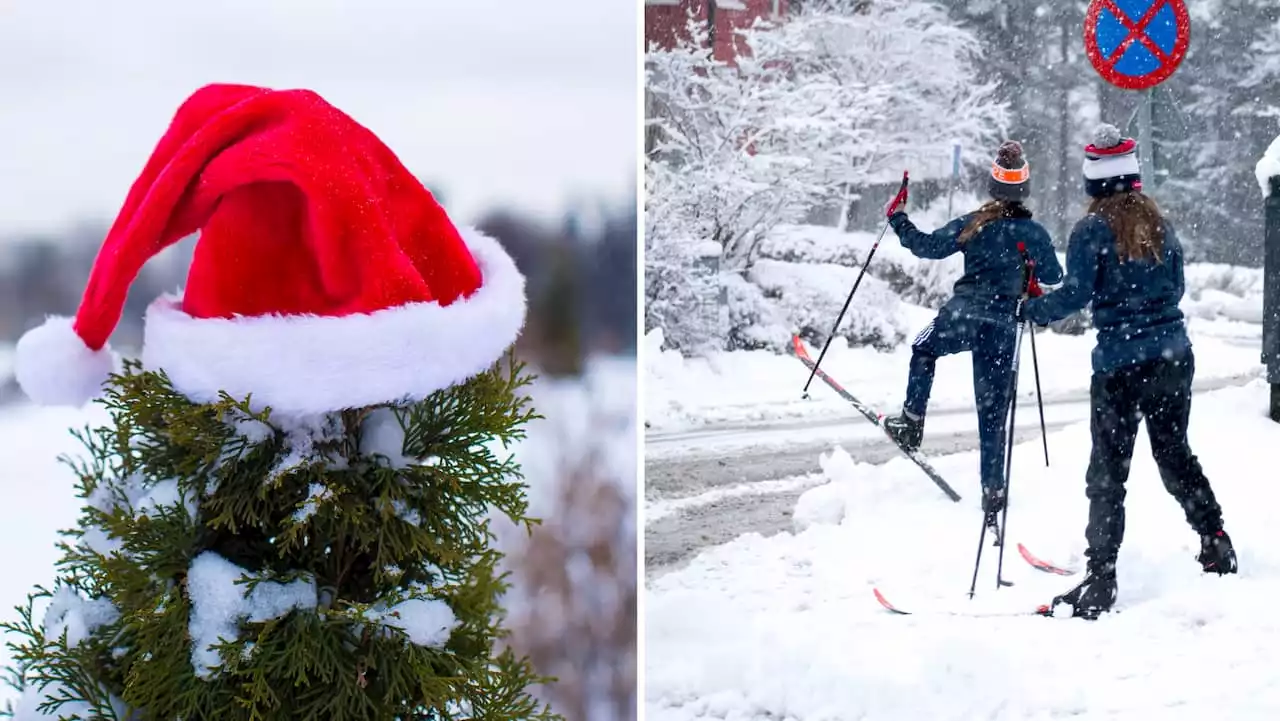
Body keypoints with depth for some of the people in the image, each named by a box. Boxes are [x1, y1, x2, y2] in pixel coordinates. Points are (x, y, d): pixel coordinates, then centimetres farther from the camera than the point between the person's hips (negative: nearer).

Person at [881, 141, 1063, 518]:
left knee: (924, 349, 32)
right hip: (1003, 328, 1)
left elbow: (927, 246, 0)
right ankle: (992, 493, 6)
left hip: (963, 316, -1)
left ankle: (912, 422, 20)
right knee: (992, 414, 7)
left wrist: (898, 219, 14)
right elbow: (1053, 276, 13)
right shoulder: (1035, 233, 1)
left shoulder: (973, 224, -4)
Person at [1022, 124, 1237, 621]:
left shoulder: (1092, 231, -9)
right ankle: (1216, 547, 28)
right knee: (1175, 454, 23)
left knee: (1108, 473, -1)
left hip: (1120, 365, -5)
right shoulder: (1159, 224, 6)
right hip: (1174, 356, 5)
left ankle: (1100, 582, -4)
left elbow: (1075, 295, -14)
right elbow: (1176, 287, 15)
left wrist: (1032, 310, 2)